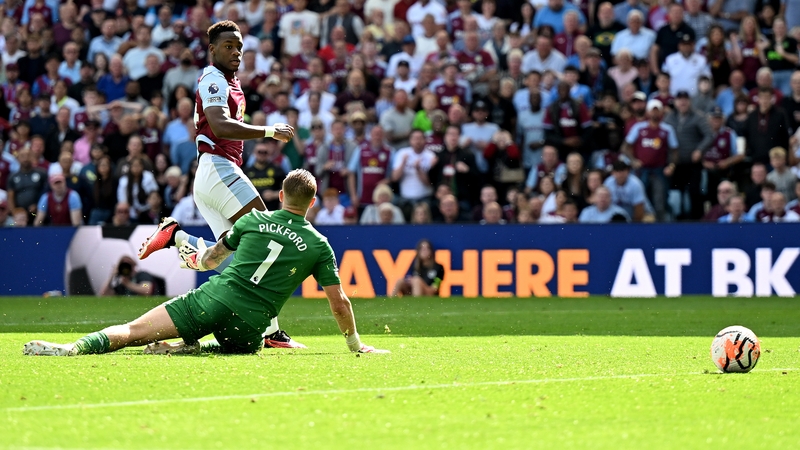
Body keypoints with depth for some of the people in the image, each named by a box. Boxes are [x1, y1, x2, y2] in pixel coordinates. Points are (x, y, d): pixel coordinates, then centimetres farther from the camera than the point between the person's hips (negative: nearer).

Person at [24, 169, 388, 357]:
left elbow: (212, 258, 29)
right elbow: (339, 302, 10)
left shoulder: (255, 219, 13)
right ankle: (182, 348, -1)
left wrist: (196, 259, 53)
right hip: (249, 326, -1)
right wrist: (355, 344, 25)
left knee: (132, 331, -1)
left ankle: (78, 346, -28)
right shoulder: (319, 245, 9)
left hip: (214, 298, 1)